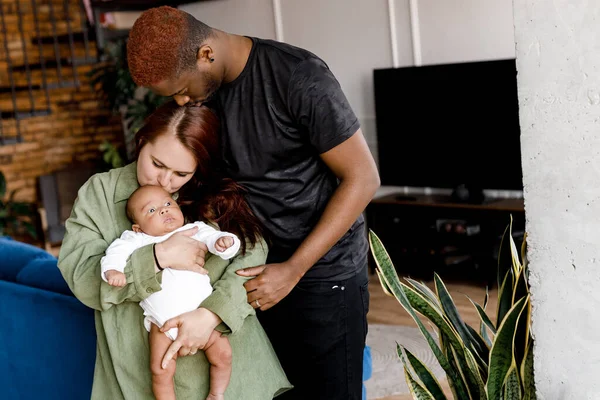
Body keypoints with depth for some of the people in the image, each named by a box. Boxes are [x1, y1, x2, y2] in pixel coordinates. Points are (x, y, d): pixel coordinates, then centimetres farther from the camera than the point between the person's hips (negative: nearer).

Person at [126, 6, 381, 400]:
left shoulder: (299, 77, -20)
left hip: (323, 274, -5)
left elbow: (363, 178, -17)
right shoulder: (204, 89, 0)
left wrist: (293, 270, -17)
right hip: (261, 270, 6)